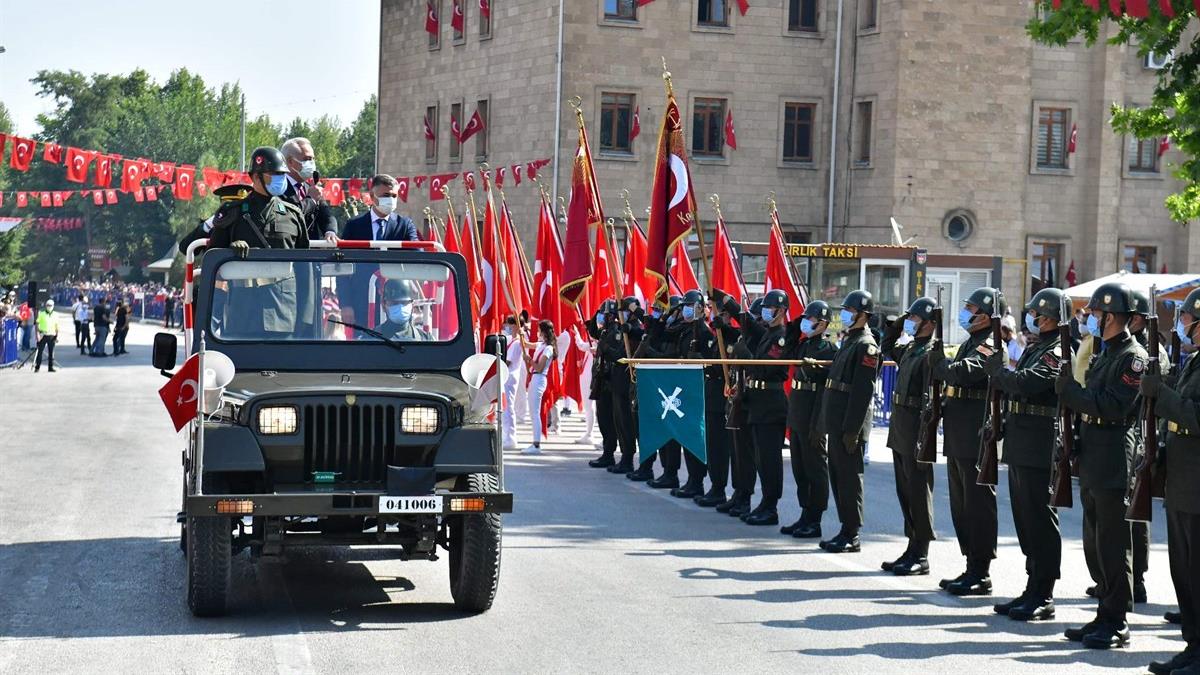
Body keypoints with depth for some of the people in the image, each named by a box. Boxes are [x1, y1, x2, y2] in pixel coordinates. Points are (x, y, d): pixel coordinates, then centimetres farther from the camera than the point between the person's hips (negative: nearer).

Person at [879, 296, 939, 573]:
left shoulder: (932, 351, -13)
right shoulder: (910, 348, 14)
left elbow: (931, 397, -19)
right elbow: (887, 348, 36)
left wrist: (923, 438, -24)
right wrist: (897, 325, 20)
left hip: (916, 429, -9)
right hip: (900, 428, 9)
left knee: (918, 492, -3)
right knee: (905, 491, 12)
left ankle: (921, 556, 1)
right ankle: (913, 549, 19)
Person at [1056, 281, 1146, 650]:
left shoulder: (1132, 356, -12)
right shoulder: (1105, 353, 18)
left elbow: (1113, 405, -22)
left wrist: (1071, 390, -17)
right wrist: (1069, 386, 2)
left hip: (1113, 462, -10)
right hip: (1092, 459, 10)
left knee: (1112, 545, -5)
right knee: (1095, 545, 13)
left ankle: (1116, 622, 0)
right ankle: (1106, 615, 21)